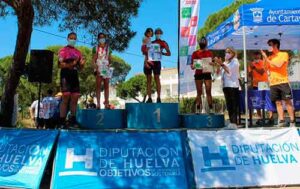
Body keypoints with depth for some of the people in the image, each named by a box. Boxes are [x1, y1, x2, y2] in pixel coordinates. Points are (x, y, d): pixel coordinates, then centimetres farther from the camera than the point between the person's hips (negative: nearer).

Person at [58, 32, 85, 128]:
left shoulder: (78, 52, 19)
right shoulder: (63, 50, 2)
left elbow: (79, 68, 18)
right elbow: (60, 65, -8)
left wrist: (82, 64, -4)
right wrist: (70, 64, -22)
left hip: (75, 76, 6)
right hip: (65, 75, -6)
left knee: (75, 98, 3)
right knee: (66, 97, -10)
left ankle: (73, 120, 10)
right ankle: (62, 121, -7)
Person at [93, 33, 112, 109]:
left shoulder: (108, 48, 13)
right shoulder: (96, 48, 6)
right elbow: (94, 60, 1)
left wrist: (109, 63, -6)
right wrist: (96, 68, -12)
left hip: (106, 68, 2)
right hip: (99, 68, -2)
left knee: (106, 86, 0)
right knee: (98, 86, -6)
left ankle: (106, 103, 1)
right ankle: (98, 103, -8)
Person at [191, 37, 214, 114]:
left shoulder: (209, 53, 9)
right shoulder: (195, 53, 4)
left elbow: (212, 63, 16)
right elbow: (192, 65, 4)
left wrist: (211, 63, -7)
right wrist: (193, 66, -19)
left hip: (207, 74, 1)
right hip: (198, 74, -1)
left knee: (208, 92, -3)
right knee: (199, 92, 1)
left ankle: (211, 109, -2)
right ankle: (198, 110, 4)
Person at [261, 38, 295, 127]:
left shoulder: (284, 54, 1)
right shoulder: (269, 57, 14)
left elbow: (278, 65, -14)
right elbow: (265, 69, 8)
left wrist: (267, 58, -10)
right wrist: (264, 58, -1)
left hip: (283, 82, -4)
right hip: (273, 83, 5)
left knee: (288, 101, -3)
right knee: (278, 102, 4)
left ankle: (292, 121, 0)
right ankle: (281, 121, 7)